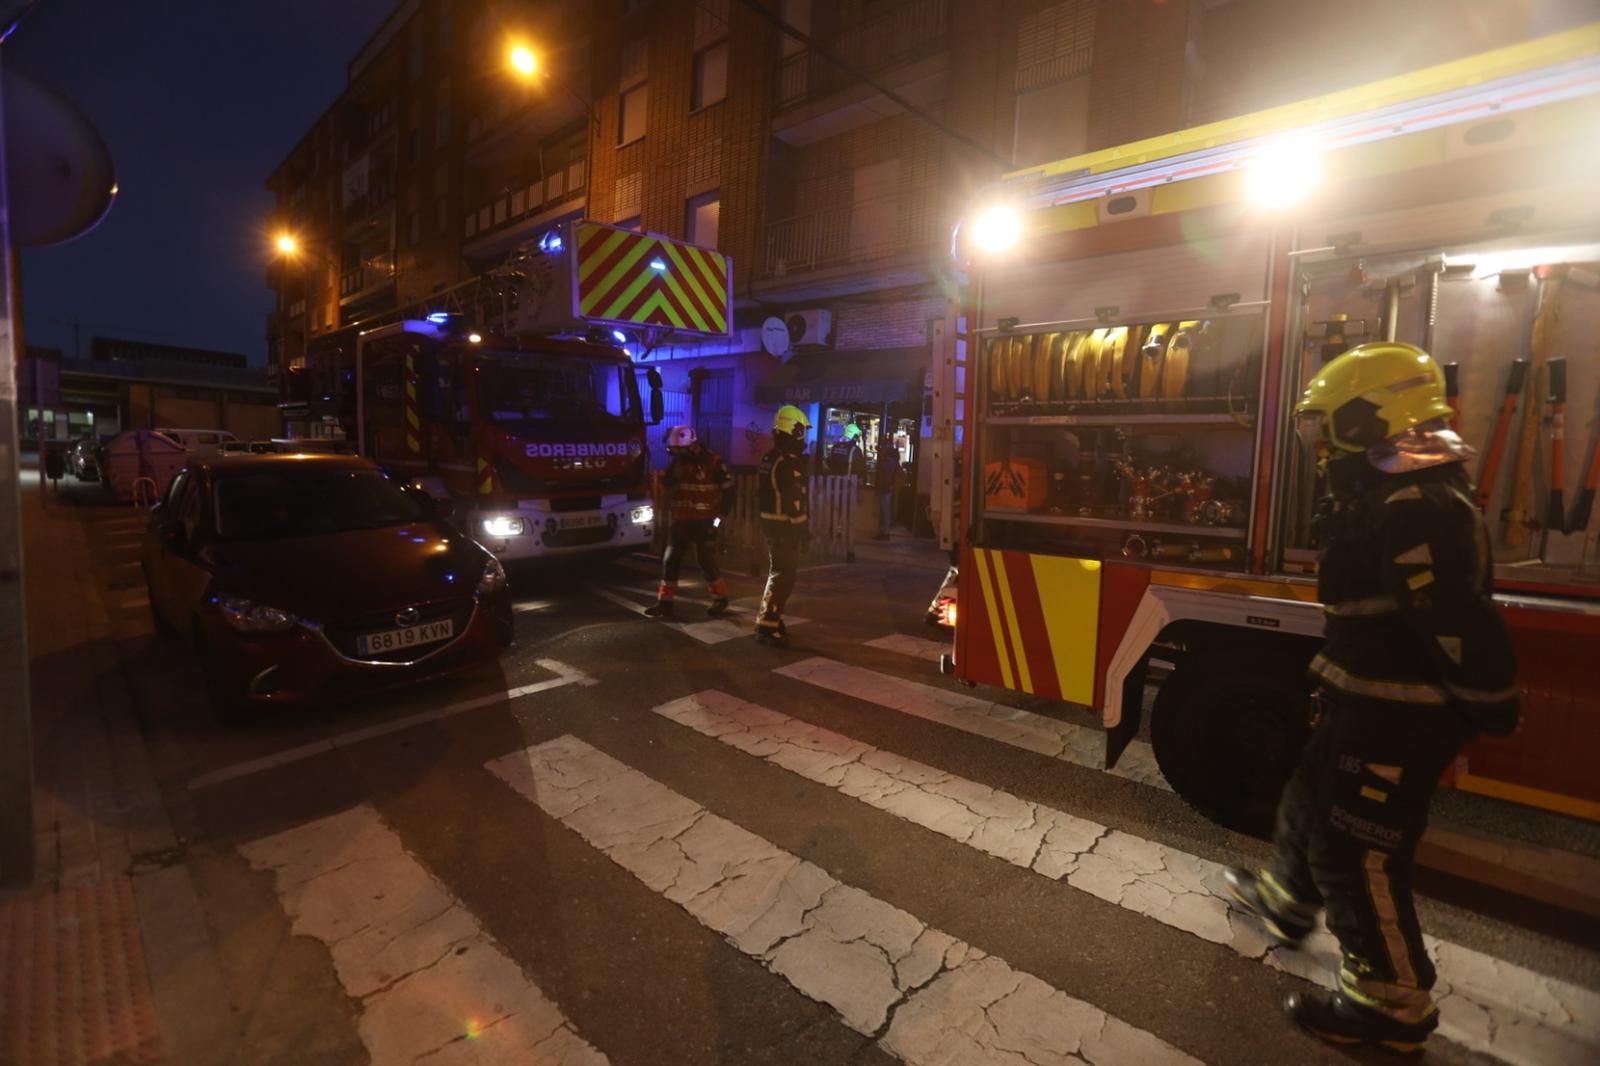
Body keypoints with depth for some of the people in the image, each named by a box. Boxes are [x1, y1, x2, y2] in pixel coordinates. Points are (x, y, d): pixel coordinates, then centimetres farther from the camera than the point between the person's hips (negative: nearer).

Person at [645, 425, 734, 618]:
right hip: (680, 522, 6)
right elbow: (667, 487, 18)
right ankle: (665, 603, 10)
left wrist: (722, 514, -6)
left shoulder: (713, 462, -10)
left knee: (707, 562, -2)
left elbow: (728, 489, -6)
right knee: (670, 561, 4)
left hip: (704, 523, -6)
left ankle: (720, 599, 16)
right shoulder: (676, 463, 7)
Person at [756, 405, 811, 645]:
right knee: (783, 576, -6)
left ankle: (770, 619, 27)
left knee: (776, 572, 19)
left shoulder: (768, 458, 12)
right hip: (786, 526, -10)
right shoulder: (791, 462, -18)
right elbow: (795, 501, -22)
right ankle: (767, 625, -5)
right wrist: (803, 530, -18)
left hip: (771, 523, 10)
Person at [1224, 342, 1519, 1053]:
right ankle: (1285, 900, 48)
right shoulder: (1396, 498, 8)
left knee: (1357, 853, 3)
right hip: (1379, 706, 10)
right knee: (1311, 801, 26)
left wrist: (1493, 708, -19)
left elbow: (1461, 622, -26)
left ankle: (1391, 1003, 22)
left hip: (1396, 720, -10)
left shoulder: (1412, 510, -26)